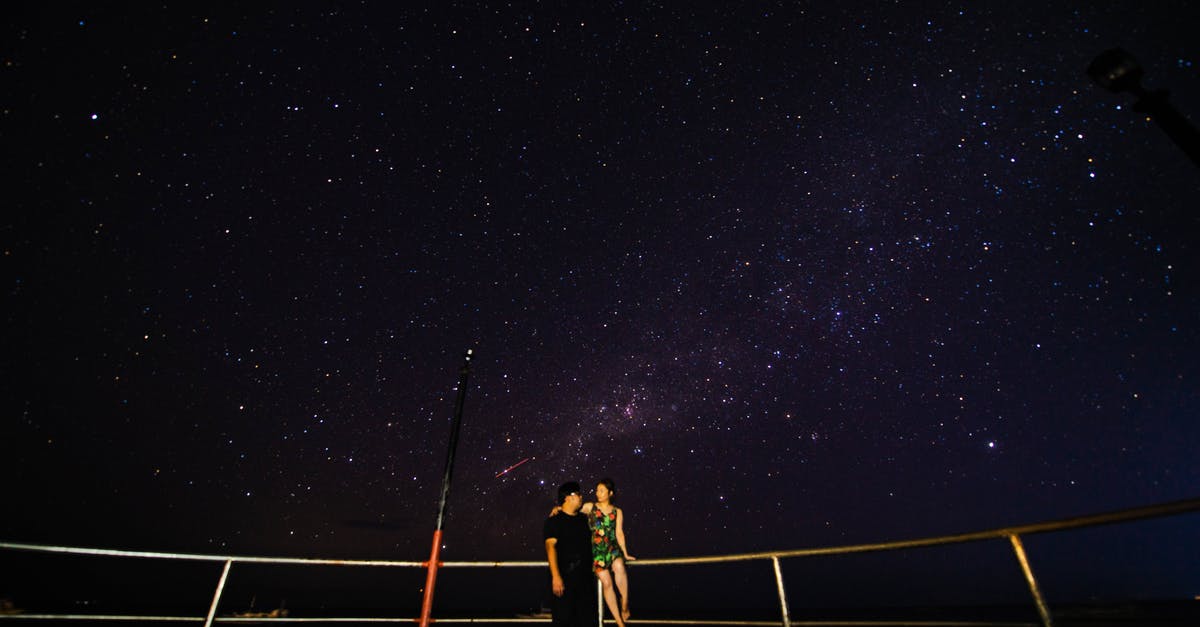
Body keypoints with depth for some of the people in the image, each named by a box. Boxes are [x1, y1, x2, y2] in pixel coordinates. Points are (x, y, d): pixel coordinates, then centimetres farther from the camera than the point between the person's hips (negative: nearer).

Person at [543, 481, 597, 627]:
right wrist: (556, 576, -24)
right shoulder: (554, 521, -4)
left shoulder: (584, 519, 15)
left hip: (585, 576, 6)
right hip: (565, 576, -6)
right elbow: (550, 547, -15)